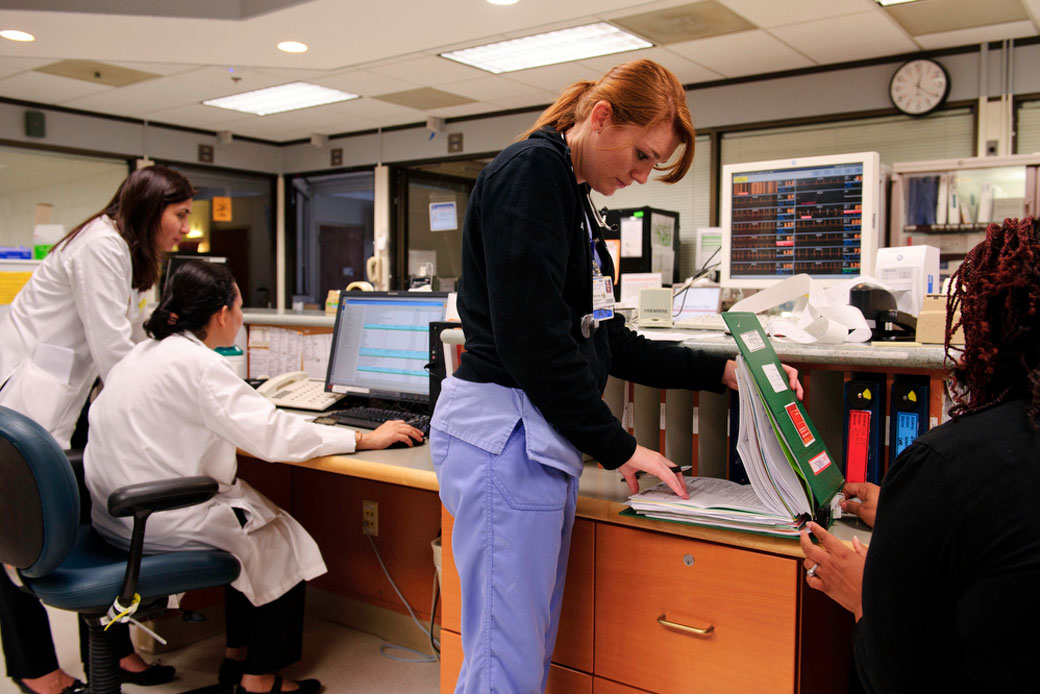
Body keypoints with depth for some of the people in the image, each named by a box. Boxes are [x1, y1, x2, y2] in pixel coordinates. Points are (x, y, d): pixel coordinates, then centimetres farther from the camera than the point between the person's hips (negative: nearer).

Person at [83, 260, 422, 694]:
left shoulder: (144, 353, 8)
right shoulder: (196, 364, -21)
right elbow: (274, 435, -25)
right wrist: (364, 439, -19)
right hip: (159, 524, -9)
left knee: (253, 523, 20)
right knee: (286, 545, 6)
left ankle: (238, 657, 27)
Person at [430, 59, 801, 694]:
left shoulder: (574, 199, 20)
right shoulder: (530, 172, -9)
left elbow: (605, 340, 22)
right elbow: (531, 336, -18)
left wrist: (720, 372, 16)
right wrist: (617, 447, -10)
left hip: (545, 437, 10)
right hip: (502, 432, -10)